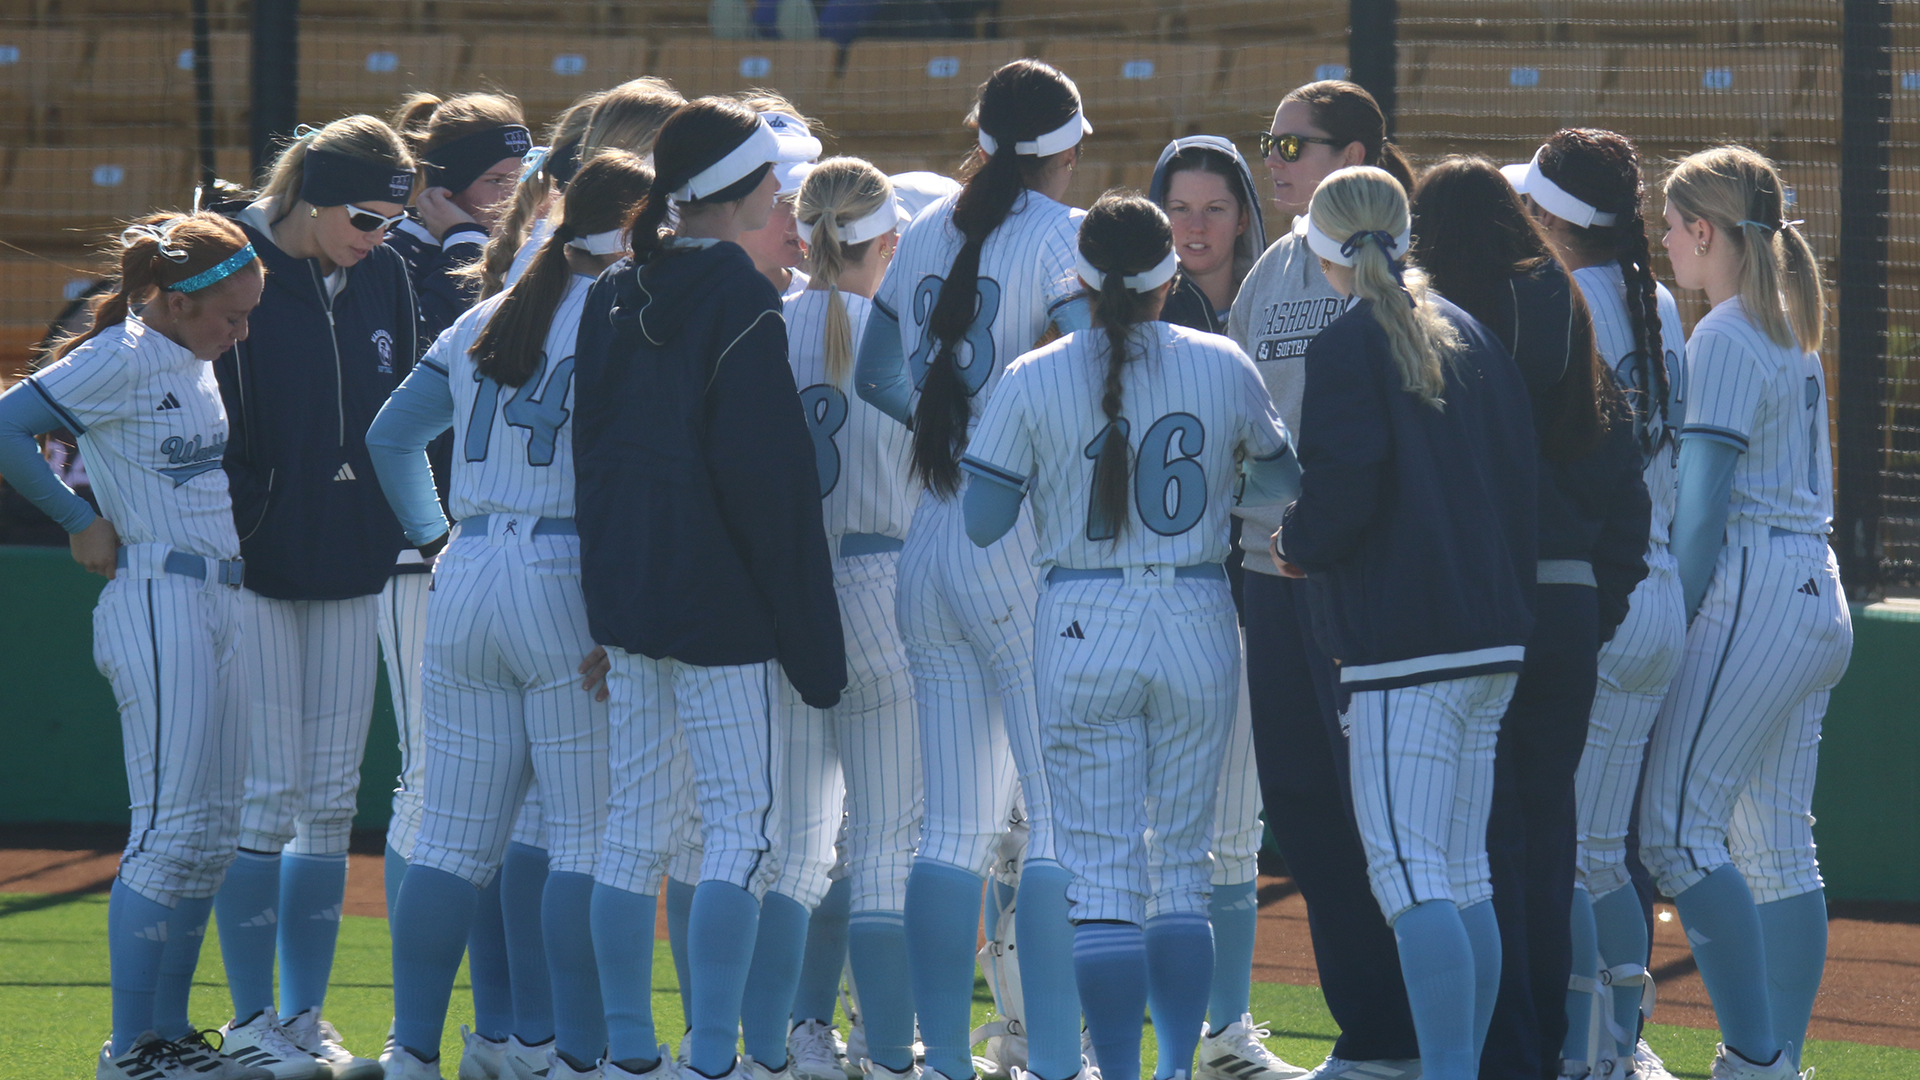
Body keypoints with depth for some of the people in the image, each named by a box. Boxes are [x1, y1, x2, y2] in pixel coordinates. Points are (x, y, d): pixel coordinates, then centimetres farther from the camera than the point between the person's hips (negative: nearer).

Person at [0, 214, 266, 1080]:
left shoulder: (194, 360, 14)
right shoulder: (123, 357, -12)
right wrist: (81, 523, -13)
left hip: (217, 604, 9)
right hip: (159, 608, -9)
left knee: (210, 836, 10)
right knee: (171, 829, -9)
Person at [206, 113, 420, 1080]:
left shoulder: (385, 279, 8)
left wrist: (417, 527, 9)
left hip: (351, 567, 6)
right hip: (254, 566, -6)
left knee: (331, 804, 7)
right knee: (270, 797, -5)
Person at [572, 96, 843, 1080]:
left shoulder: (615, 296, 10)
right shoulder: (739, 299, -13)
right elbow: (766, 470, -15)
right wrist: (809, 630, -11)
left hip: (624, 584, 7)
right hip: (714, 594, -7)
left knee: (635, 824, 10)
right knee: (739, 818, -4)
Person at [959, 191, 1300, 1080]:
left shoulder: (1034, 380, -6)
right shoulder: (1223, 368, -1)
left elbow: (979, 523, -4)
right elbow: (1284, 486, 14)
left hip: (1083, 628, -2)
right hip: (1199, 624, 2)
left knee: (1101, 869, 1)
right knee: (1183, 865, 12)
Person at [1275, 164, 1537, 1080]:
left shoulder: (1348, 346, -8)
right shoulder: (1469, 335, 16)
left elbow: (1344, 488, -17)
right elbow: (1520, 466, 16)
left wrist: (1294, 547, 2)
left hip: (1402, 639, -8)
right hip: (1494, 631, 8)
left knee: (1407, 872, -11)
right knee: (1462, 873, 13)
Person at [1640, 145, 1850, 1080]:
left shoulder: (1725, 337, -10)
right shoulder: (1794, 336, 17)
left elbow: (1704, 499, -14)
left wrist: (1674, 621, -13)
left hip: (1753, 597, -9)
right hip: (1818, 600, 9)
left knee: (1677, 830, -11)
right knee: (1779, 850, 9)